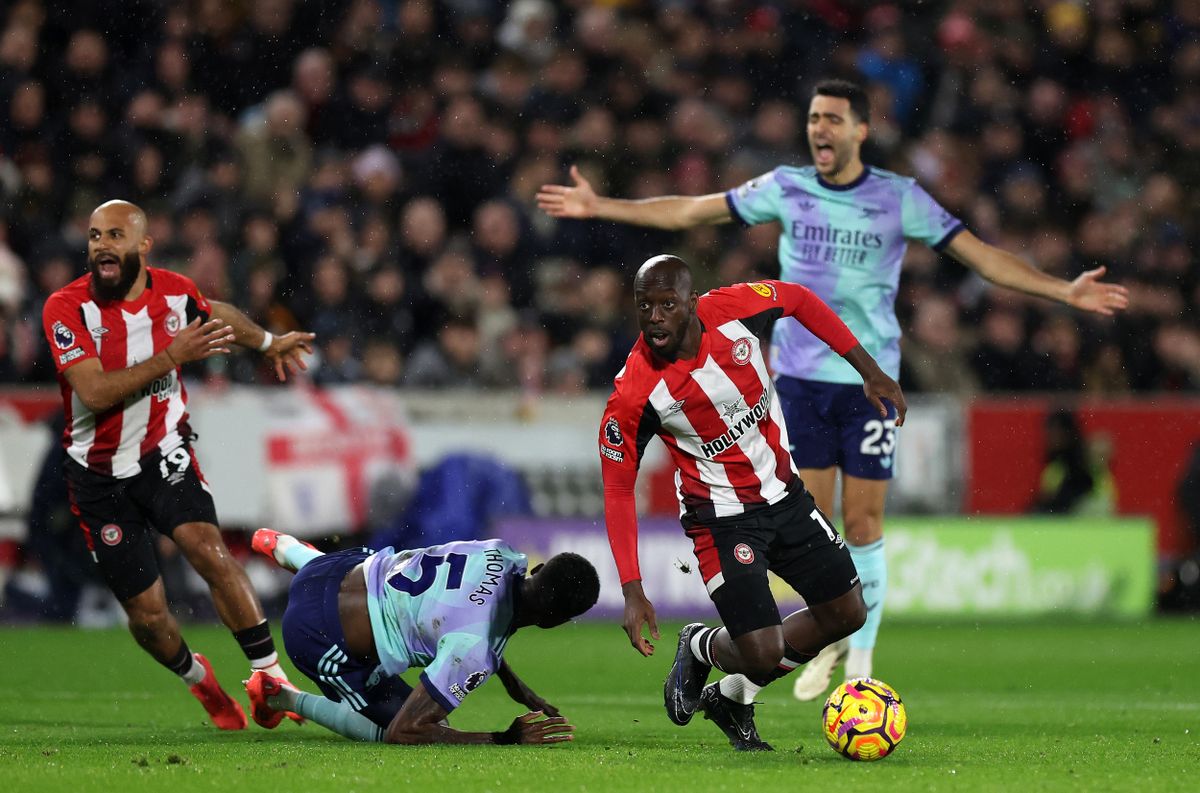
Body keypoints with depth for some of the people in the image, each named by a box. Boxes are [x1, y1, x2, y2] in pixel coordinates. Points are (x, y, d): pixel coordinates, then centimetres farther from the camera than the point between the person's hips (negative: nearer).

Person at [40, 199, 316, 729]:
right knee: (147, 614, 1)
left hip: (162, 454, 1)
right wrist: (172, 356, -30)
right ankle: (197, 677, 32)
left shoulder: (175, 292, -4)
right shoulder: (67, 308, -17)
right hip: (100, 473, -1)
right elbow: (94, 394, -28)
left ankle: (269, 675, -22)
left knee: (207, 547, -27)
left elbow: (219, 315, 21)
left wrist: (269, 343, 38)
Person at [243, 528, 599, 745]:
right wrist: (506, 740, -28)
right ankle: (281, 699, 15)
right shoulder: (474, 652, -34)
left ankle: (282, 546, 62)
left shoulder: (500, 555, -13)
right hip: (324, 645, -8)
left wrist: (516, 687, 14)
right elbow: (401, 733, -29)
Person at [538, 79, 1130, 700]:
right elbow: (686, 211, 9)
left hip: (871, 381, -2)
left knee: (862, 525, -3)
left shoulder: (900, 199, -4)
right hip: (801, 376, 2)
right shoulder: (785, 188, 2)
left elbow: (978, 254, -2)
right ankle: (830, 640, 23)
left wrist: (1064, 291, -10)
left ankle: (861, 659, 10)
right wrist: (599, 206, 7)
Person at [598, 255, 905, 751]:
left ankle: (732, 696, 25)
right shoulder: (633, 395, -26)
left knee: (846, 612, 10)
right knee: (762, 652, -15)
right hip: (721, 519, -5)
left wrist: (869, 371, 5)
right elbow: (618, 488, -17)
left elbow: (799, 299, 4)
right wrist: (632, 592, -21)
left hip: (786, 495, 5)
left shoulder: (733, 309, -18)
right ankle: (701, 649, 23)